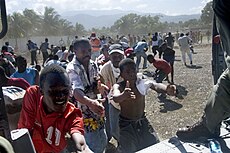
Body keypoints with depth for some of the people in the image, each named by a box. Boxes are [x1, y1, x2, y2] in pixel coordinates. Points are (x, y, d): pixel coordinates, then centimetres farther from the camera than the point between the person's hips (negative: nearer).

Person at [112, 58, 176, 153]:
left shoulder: (142, 83, -13)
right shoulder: (118, 86, -19)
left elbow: (155, 85, -34)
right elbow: (115, 98, -42)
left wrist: (166, 89, -57)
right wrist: (123, 95, -66)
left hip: (142, 121, 3)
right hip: (126, 124, -3)